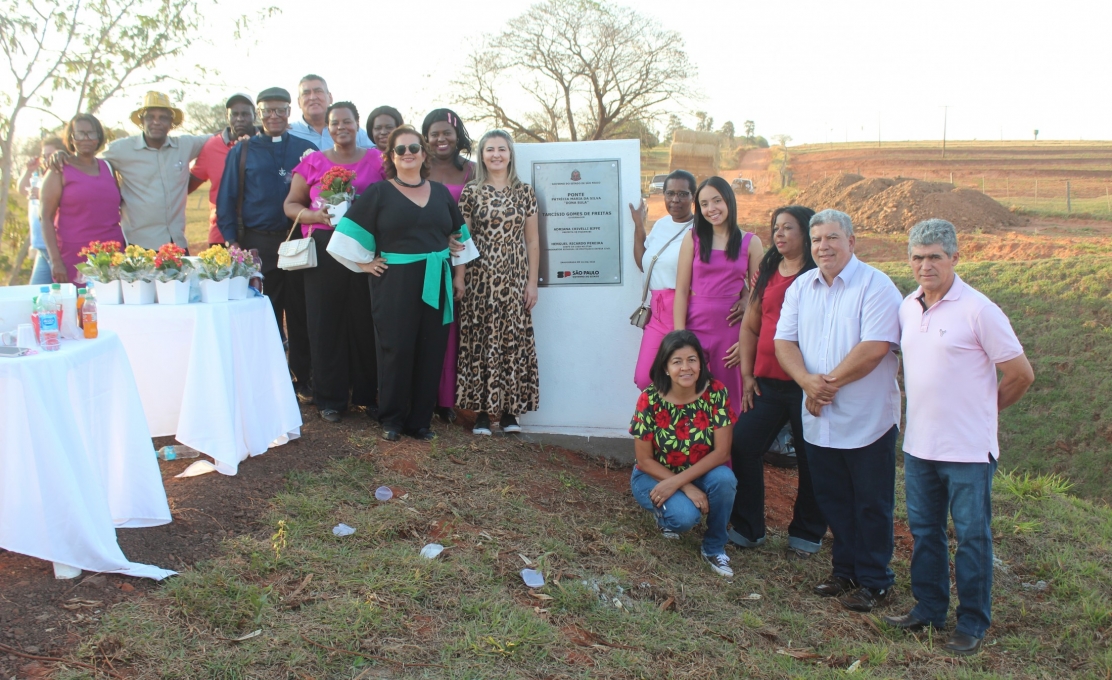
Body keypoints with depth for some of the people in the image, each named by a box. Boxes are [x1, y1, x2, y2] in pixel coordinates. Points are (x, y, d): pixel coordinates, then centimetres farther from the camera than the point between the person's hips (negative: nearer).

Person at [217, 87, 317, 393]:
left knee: (300, 314, 5)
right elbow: (226, 199, 8)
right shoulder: (242, 151, 9)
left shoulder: (306, 149, 8)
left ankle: (303, 377, 16)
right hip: (258, 244, 0)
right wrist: (231, 241, -1)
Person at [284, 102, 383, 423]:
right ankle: (330, 398, 11)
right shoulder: (313, 161, 10)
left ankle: (368, 394, 13)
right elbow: (291, 204, 10)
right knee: (326, 322, 1)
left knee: (366, 321, 0)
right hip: (324, 249, 1)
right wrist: (317, 215, -9)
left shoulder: (377, 159, 9)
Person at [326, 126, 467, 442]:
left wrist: (459, 276, 11)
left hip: (436, 284, 3)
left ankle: (420, 420, 14)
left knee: (431, 352, 4)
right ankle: (392, 420, 12)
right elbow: (349, 233, 0)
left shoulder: (441, 192, 12)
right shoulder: (378, 193, 1)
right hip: (395, 283, -3)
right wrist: (366, 263, -4)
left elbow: (459, 236, 17)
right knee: (397, 350, -1)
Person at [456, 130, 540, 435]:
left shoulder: (525, 192, 6)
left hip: (514, 279, 1)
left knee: (514, 340, 1)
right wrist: (460, 278, -4)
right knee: (479, 340, -1)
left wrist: (532, 282, 3)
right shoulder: (471, 192, 3)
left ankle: (509, 410, 11)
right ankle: (482, 411, 8)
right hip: (480, 279, -1)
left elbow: (532, 241, 7)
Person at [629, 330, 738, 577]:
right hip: (655, 476, -2)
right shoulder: (650, 400, -21)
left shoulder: (716, 393, -17)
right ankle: (664, 512, 9)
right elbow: (645, 460, -15)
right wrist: (688, 489, -24)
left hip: (700, 473, 2)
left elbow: (722, 452, -19)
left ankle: (714, 548, -5)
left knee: (724, 479, -30)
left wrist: (677, 481, -28)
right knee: (685, 516, -30)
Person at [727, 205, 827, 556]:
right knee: (743, 445, 1)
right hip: (767, 381, 5)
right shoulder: (767, 273, 12)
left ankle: (806, 533, 24)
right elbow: (749, 326, 15)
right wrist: (747, 374, 8)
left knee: (811, 458, 7)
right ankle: (747, 528, 15)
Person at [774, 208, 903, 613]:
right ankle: (846, 571, 32)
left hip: (867, 421, -5)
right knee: (832, 501, 16)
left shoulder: (875, 286, -11)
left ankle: (874, 581, 21)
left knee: (871, 505, 6)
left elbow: (874, 348, -20)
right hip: (819, 420, 6)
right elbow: (784, 341, 3)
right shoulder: (801, 287, 8)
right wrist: (807, 381, -15)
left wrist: (829, 382, -15)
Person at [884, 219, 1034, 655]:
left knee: (972, 537, 7)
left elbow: (1021, 374, -8)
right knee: (924, 531, 16)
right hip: (918, 444, 6)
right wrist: (924, 406, 11)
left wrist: (981, 409, 3)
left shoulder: (977, 309, -14)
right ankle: (929, 609, 32)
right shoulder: (908, 308, 5)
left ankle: (973, 624, 20)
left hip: (968, 449, -6)